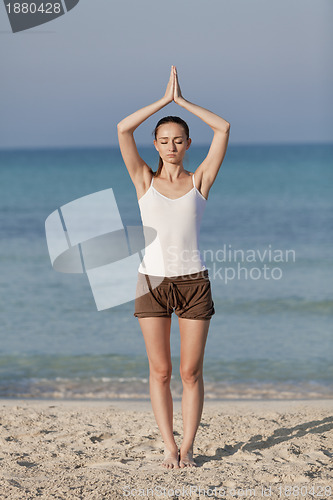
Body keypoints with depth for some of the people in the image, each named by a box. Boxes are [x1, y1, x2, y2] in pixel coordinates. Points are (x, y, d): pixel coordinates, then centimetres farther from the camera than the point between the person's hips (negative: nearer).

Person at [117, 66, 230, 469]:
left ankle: (187, 447, 10)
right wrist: (164, 99, -1)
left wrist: (182, 101, 2)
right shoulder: (145, 180, 5)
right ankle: (169, 447, 10)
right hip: (152, 281, 0)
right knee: (160, 371, 3)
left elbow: (223, 129, -4)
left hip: (193, 282, 0)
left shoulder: (200, 180, 4)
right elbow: (123, 129, -5)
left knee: (190, 372, 2)